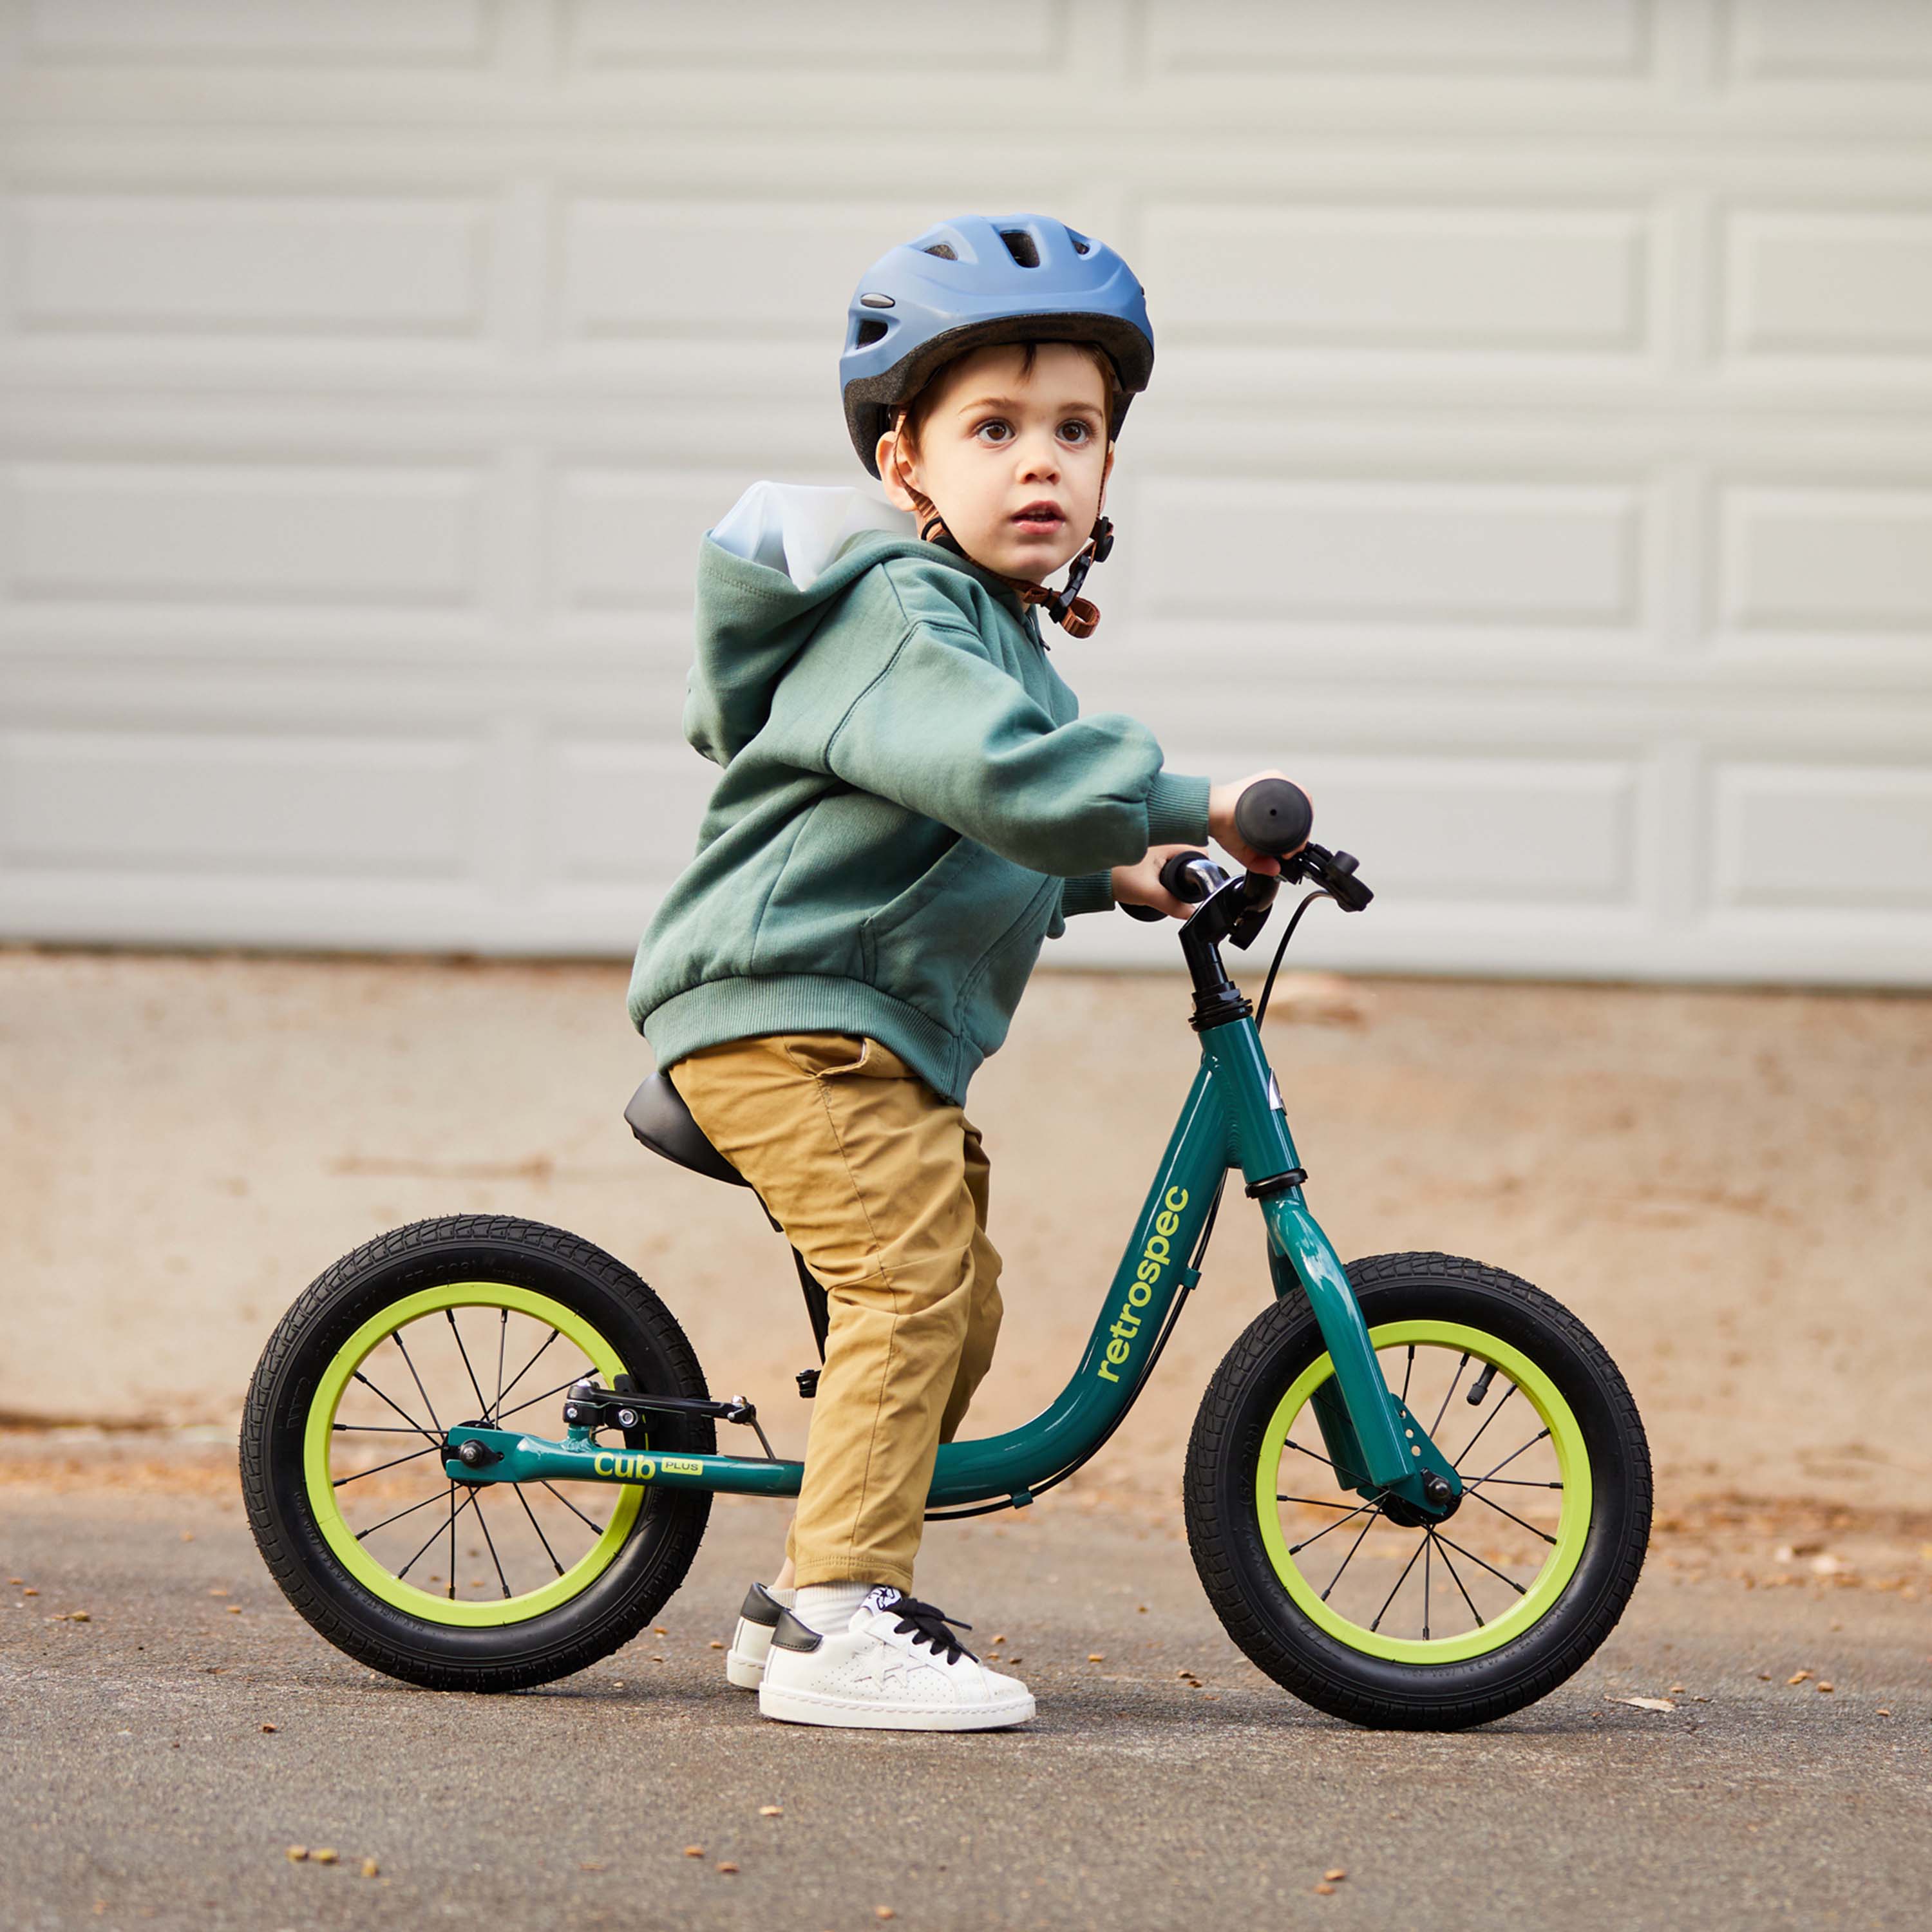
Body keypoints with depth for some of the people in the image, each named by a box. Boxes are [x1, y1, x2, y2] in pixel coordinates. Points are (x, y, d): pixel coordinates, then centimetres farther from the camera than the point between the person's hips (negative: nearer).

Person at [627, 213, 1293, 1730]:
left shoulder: (999, 631, 18)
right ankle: (849, 1622, -20)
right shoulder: (905, 609, -16)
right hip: (787, 1009, -11)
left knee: (955, 1302, 16)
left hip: (881, 1030, 11)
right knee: (909, 1273, -20)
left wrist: (1107, 876, 17)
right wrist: (1187, 805, -28)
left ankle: (809, 1596, 26)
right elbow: (998, 771, -34)